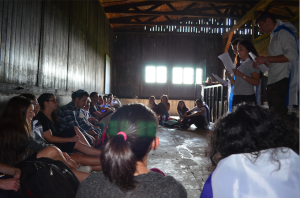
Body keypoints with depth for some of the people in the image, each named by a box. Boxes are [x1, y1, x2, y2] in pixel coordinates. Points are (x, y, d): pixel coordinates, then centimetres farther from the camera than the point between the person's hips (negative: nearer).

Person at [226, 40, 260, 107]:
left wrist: (241, 75, -17)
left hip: (248, 97, -6)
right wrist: (230, 77, 1)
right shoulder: (239, 64, 18)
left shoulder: (252, 63, -1)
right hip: (236, 97, 6)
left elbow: (256, 82, -13)